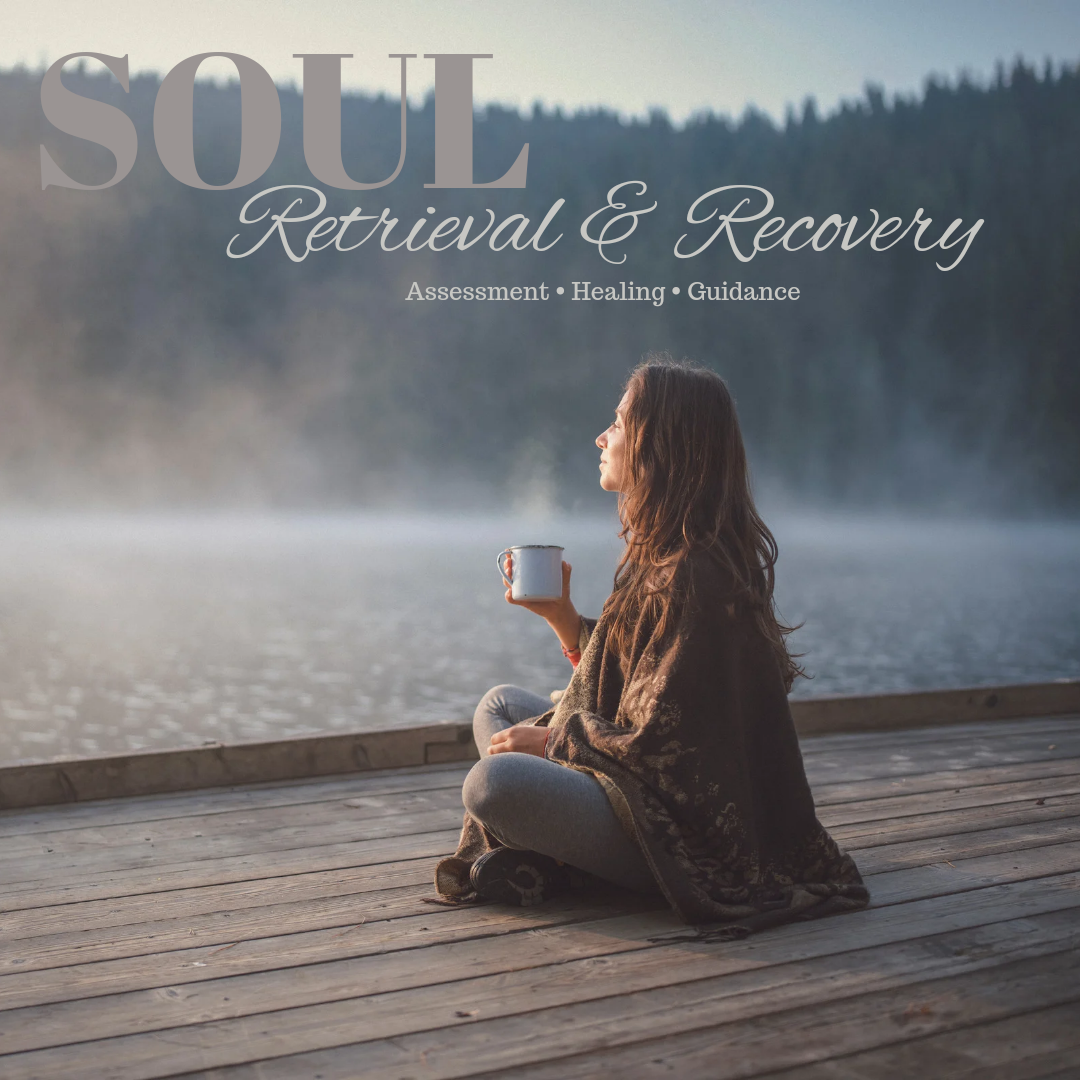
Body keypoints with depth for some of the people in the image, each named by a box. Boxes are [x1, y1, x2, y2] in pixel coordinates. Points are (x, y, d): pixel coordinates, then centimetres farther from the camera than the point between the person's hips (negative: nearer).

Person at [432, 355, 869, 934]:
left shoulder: (694, 577, -23)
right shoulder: (661, 555, 8)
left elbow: (657, 743, -23)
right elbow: (618, 680, 16)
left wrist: (549, 740, -10)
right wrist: (559, 612, 6)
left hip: (690, 837, -11)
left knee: (492, 782, -30)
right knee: (499, 704, 19)